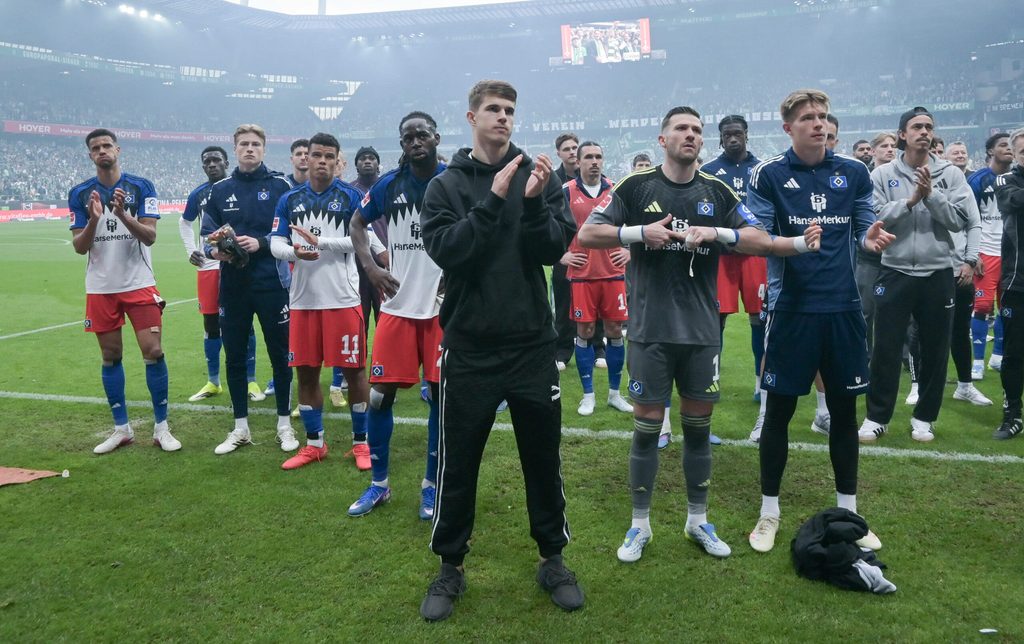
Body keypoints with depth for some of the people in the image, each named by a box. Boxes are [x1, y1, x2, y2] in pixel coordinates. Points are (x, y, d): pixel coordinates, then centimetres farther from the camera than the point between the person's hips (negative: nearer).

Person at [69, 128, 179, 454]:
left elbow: (150, 236, -8)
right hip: (100, 288, 2)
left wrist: (122, 214, -24)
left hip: (139, 283, -2)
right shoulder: (80, 193, 5)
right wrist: (94, 219, -17)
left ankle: (161, 427, 5)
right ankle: (121, 428, 19)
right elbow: (79, 246, 1)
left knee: (153, 351, -7)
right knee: (110, 356, 8)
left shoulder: (141, 187, -1)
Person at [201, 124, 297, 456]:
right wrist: (215, 250, -11)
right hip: (232, 287, 3)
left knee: (280, 354, 5)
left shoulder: (279, 185, -1)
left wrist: (260, 243, -19)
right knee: (234, 357, 9)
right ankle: (241, 428, 22)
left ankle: (284, 424, 19)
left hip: (272, 284, -3)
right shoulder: (220, 190, 9)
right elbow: (207, 234, 9)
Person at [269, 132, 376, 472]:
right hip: (303, 299, 4)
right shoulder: (290, 199, 11)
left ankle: (361, 442, 17)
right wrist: (294, 252, -16)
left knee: (353, 369, 2)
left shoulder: (351, 197, 0)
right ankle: (314, 444, 24)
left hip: (343, 298, -4)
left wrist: (320, 242, -17)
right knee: (306, 371, 9)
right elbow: (276, 243, 6)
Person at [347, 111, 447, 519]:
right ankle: (379, 484, 21)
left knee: (440, 395, 4)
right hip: (398, 306, 3)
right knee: (380, 393, 3)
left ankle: (432, 485, 21)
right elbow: (357, 223, 19)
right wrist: (370, 267, 4)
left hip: (444, 307, -2)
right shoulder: (388, 186, 5)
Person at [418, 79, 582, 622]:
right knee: (457, 463, 8)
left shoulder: (538, 176, 4)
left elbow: (555, 249, -5)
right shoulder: (446, 185, 1)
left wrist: (534, 203, -21)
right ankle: (450, 567, 26)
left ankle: (552, 559, 30)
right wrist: (493, 199, -20)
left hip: (532, 344, 1)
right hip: (469, 346, -1)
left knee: (543, 458, 12)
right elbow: (444, 250, -14)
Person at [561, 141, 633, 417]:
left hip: (613, 272, 2)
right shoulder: (566, 192, -1)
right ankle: (588, 395, 14)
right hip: (581, 274, -2)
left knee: (615, 331, 5)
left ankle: (615, 392, 18)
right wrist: (561, 254, 0)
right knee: (585, 332, 3)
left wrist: (630, 249, 8)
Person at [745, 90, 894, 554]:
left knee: (844, 410, 12)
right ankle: (769, 513, 20)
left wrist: (871, 237, -14)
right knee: (779, 410, 4)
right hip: (791, 308, -3)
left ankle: (848, 512, 28)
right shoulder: (769, 175, -4)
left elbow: (864, 227, 9)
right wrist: (797, 242, -26)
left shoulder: (854, 172, 6)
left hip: (843, 308, 4)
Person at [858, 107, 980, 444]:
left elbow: (961, 220, -5)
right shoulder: (882, 174, 1)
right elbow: (874, 218, -9)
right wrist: (910, 200, -17)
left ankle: (924, 417, 23)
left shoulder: (950, 174, 3)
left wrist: (931, 194, -14)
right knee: (886, 349, 3)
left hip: (938, 274, 2)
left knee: (935, 350, 9)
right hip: (894, 273, -1)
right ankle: (877, 416, 15)